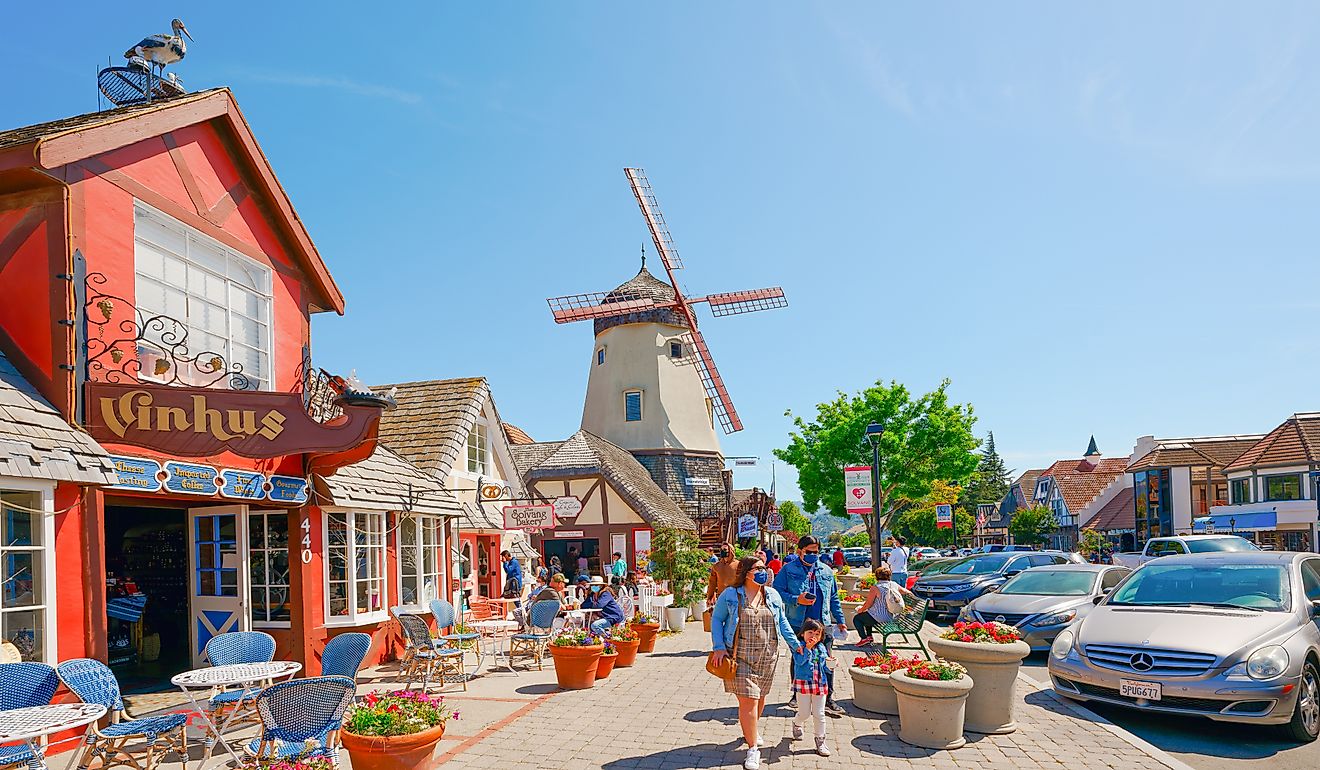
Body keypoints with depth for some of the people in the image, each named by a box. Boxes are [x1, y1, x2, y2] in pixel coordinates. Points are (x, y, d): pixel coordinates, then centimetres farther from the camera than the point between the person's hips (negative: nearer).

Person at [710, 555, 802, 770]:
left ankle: (751, 732, 41)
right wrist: (719, 647, -7)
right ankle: (753, 748, -4)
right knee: (747, 700, -10)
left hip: (767, 656, 4)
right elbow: (716, 619, 2)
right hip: (740, 656, -4)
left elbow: (782, 622, 16)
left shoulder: (772, 595, 8)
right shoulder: (730, 595, -4)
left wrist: (795, 643, 8)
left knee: (760, 696, 14)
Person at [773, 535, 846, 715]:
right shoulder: (789, 570, 0)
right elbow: (777, 591, -5)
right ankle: (797, 694, 26)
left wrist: (840, 621, 15)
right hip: (797, 624, -2)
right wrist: (796, 600, -17)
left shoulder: (826, 571, 13)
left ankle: (828, 698, 6)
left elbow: (834, 598, 18)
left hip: (823, 624, 2)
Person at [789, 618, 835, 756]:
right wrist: (808, 648, -26)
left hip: (820, 684, 4)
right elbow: (800, 661, -23)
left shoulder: (822, 649, 9)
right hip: (803, 683, -4)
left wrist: (830, 666, -7)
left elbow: (826, 668, 15)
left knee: (819, 714, 4)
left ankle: (820, 741, 16)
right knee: (804, 713, 2)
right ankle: (797, 723, 37)